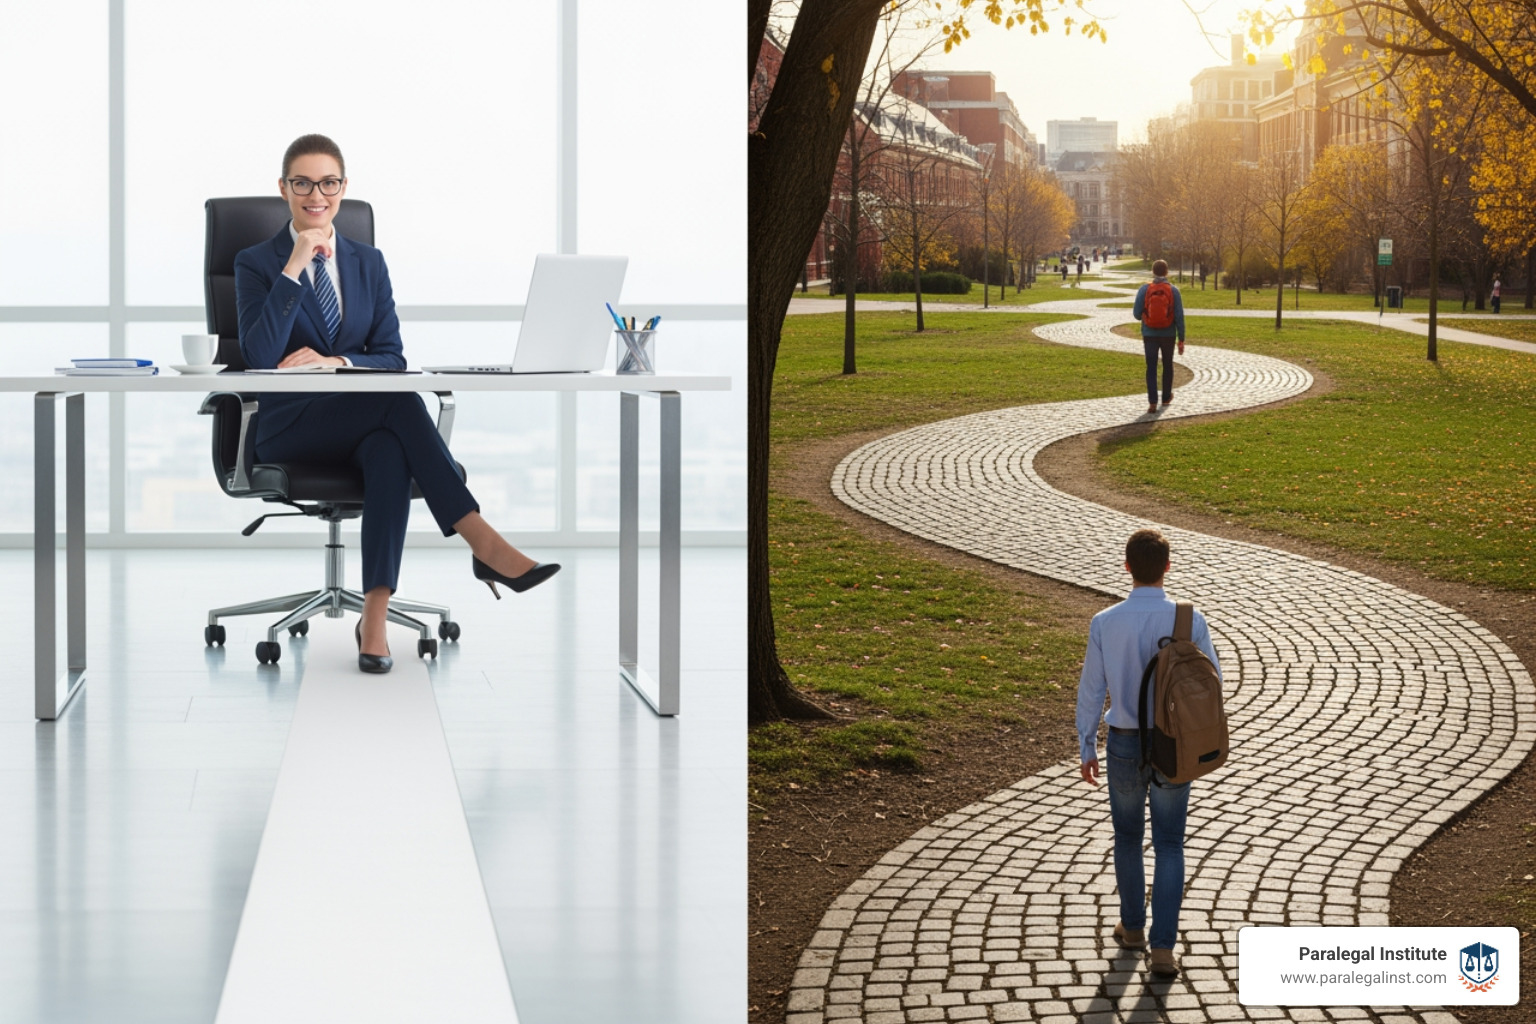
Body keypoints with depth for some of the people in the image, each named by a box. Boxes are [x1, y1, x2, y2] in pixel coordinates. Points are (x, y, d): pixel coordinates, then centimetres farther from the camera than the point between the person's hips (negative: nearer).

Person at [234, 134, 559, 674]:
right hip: (288, 426, -3)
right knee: (400, 402, -34)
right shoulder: (255, 263, 3)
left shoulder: (368, 262, 15)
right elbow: (260, 358, -13)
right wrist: (294, 267, -17)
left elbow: (391, 356, 7)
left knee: (390, 448, -36)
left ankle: (375, 615, -44)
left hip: (361, 426, 3)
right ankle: (482, 543, -37)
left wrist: (335, 363, -13)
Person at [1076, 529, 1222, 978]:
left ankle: (1133, 925, 37)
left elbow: (1091, 690, -7)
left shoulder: (1105, 623, -14)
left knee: (1127, 836, 23)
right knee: (1169, 846, 10)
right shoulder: (1190, 620, -15)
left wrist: (1086, 748, 5)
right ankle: (1162, 947, 3)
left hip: (1124, 745, 0)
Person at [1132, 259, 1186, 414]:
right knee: (1167, 366, 19)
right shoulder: (1173, 290, -7)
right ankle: (1166, 398, 31)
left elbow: (1137, 314, -5)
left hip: (1149, 334, -1)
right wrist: (1181, 339, -2)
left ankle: (1152, 402, -9)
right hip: (1168, 334, 1)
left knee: (1151, 368, 2)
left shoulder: (1144, 289, -7)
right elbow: (1179, 316, -8)